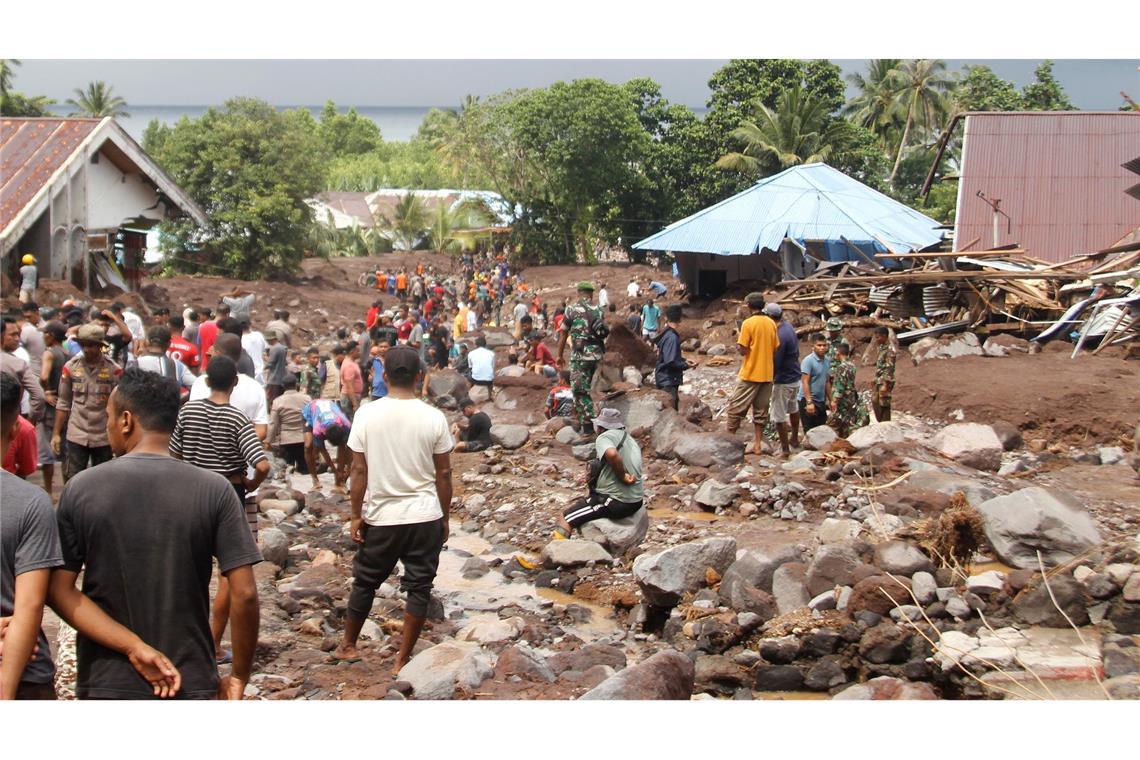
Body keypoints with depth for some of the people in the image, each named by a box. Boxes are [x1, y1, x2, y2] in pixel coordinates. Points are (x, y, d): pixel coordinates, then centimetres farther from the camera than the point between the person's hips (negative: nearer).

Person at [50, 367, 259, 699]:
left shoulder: (81, 489, -6)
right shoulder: (214, 490, -9)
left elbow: (60, 591, -8)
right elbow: (244, 594, -12)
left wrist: (134, 646, -11)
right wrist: (239, 677, -1)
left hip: (107, 684, 0)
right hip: (191, 686, 0)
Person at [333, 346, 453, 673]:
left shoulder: (367, 414, -8)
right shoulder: (434, 417, -7)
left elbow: (359, 470, -6)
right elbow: (443, 473, -1)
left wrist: (356, 515, 3)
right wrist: (445, 517, 9)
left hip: (381, 517, 1)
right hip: (425, 517, -1)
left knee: (365, 582, 17)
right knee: (418, 587, 8)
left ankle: (347, 645, 33)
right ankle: (403, 659, 12)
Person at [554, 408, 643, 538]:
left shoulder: (604, 437, -12)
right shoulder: (631, 440, 16)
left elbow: (612, 454, -33)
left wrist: (622, 476, -21)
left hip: (615, 502, -9)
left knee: (565, 519, -6)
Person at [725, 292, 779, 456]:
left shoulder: (748, 323, -13)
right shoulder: (771, 323, 4)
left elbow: (742, 350, -13)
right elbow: (776, 349, 9)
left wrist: (737, 340, 4)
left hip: (750, 374, -5)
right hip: (767, 374, 5)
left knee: (735, 408, 5)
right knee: (761, 411, 10)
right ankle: (757, 444, 11)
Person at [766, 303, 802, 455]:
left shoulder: (780, 336, -26)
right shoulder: (788, 326, 1)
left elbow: (776, 362, -22)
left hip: (783, 380, -10)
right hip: (795, 376, 10)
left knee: (778, 416, 1)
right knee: (793, 409, 26)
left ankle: (785, 448, 6)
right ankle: (795, 439, 42)